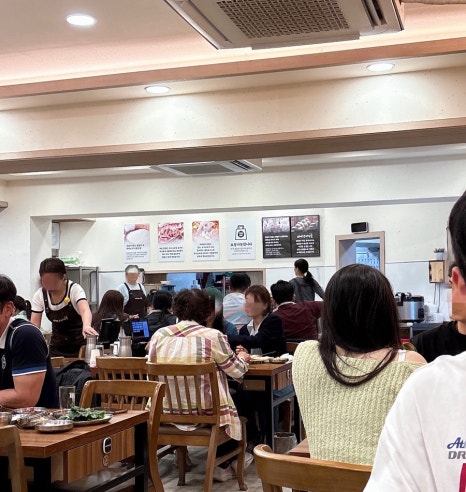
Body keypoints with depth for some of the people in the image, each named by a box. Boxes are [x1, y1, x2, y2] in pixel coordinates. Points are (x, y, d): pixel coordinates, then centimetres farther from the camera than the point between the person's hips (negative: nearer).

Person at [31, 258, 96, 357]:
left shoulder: (74, 289, -19)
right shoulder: (39, 296, -8)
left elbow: (85, 310, -38)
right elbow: (34, 325, -10)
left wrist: (86, 326, -61)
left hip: (80, 345, -3)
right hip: (57, 347, 4)